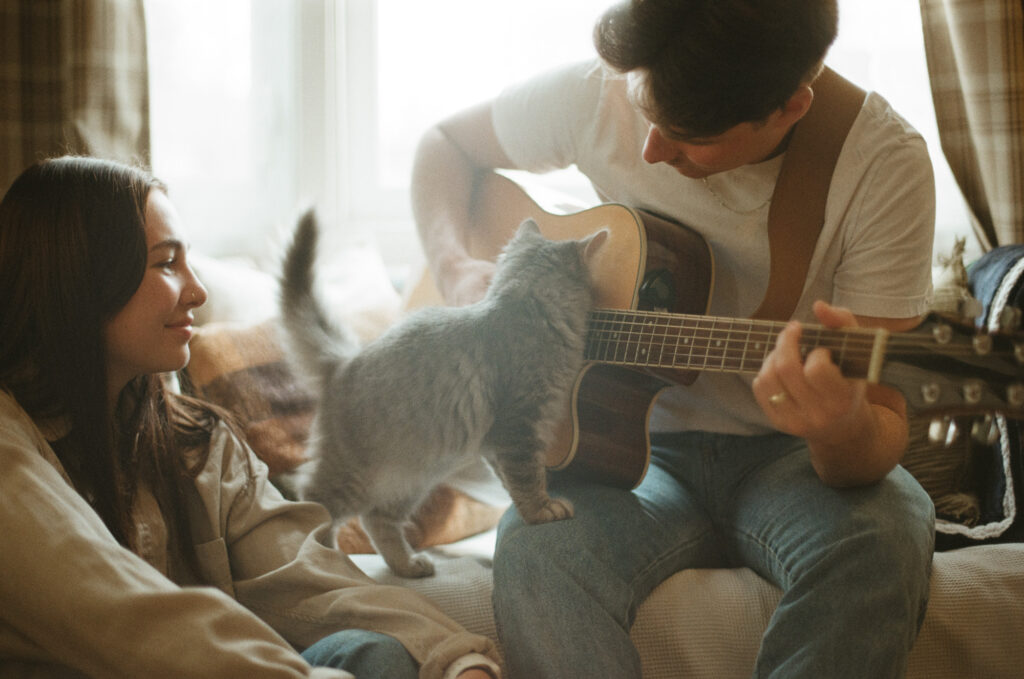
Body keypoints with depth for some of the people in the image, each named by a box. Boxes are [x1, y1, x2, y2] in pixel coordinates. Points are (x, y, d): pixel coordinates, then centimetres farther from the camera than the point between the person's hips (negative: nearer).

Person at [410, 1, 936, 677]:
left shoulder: (884, 162, -15)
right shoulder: (601, 97, -9)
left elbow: (885, 425, -18)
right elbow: (447, 142, 10)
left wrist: (845, 435, -43)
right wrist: (456, 272, -9)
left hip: (790, 454, 0)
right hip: (642, 443, 1)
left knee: (880, 540, -36)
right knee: (536, 547, -33)